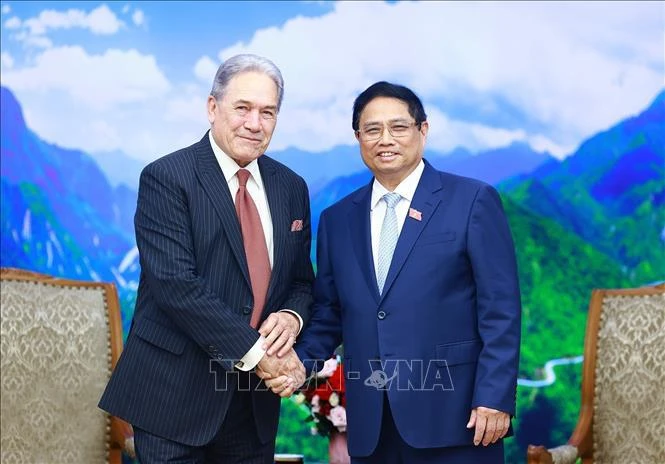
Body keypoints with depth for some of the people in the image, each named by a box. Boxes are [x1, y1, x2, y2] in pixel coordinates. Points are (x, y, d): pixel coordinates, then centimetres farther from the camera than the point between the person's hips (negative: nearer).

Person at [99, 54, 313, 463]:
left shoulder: (292, 188, 8)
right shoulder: (166, 178, -9)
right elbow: (176, 284, -18)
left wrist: (292, 317, -8)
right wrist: (252, 349, -18)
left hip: (255, 398, 5)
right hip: (175, 393, -5)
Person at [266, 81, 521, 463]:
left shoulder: (473, 201, -2)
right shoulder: (337, 219, 11)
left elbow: (500, 309, -6)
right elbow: (329, 314, 14)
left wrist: (494, 398, -12)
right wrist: (301, 361, -3)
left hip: (451, 416, -4)